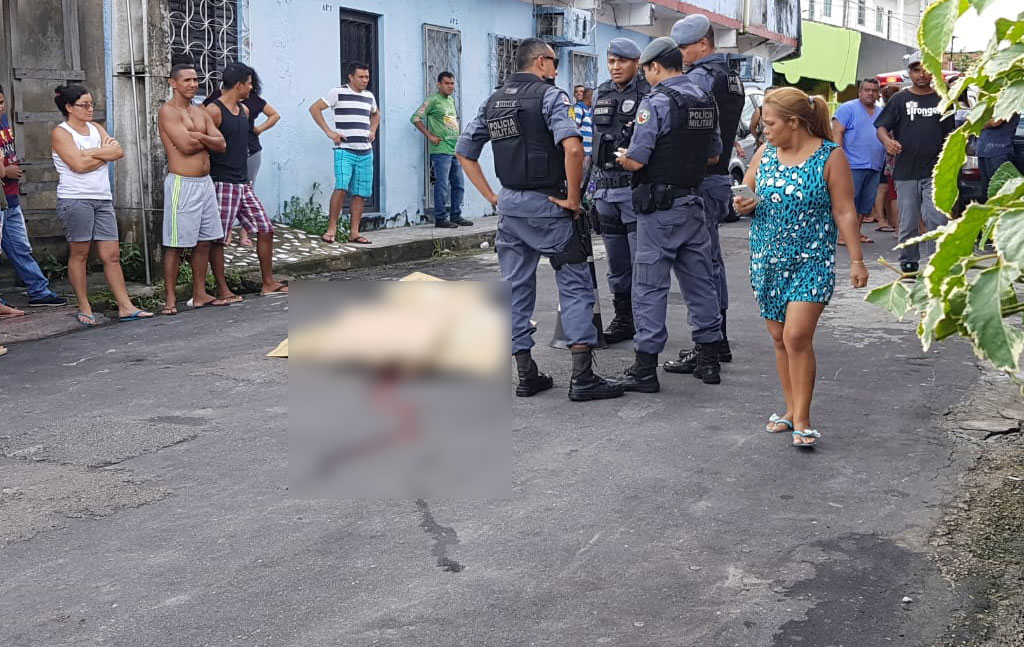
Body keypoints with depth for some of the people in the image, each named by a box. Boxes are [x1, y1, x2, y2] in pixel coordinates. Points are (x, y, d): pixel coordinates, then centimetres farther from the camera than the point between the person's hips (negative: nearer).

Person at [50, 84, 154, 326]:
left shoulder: (95, 128, 17)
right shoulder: (60, 133, -2)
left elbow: (118, 152, 2)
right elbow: (79, 165, -15)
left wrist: (90, 152, -9)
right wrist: (105, 153, -2)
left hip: (103, 198, 6)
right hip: (75, 199, -6)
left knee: (112, 254, 2)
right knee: (79, 253, 0)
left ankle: (125, 306, 1)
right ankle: (84, 308, 7)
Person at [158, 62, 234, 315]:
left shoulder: (201, 112, 15)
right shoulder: (168, 111, -8)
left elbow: (221, 144, 4)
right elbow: (185, 145, -20)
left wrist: (199, 136, -13)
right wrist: (207, 140, -2)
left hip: (205, 182, 8)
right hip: (181, 183, -8)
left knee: (204, 242, 11)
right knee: (176, 244, -4)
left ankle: (200, 294, 19)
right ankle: (170, 299, 1)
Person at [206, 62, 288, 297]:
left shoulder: (244, 110, 14)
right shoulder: (214, 111, -12)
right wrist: (207, 179, -14)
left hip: (243, 183, 8)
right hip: (222, 183, -8)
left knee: (266, 229, 7)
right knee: (218, 238, 0)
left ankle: (268, 282, 15)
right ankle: (222, 289, 8)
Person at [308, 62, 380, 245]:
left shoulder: (369, 96, 15)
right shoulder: (338, 92, -2)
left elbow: (376, 114, 36)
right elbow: (314, 108, -4)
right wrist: (329, 132, -8)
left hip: (365, 152, 6)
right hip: (344, 150, -6)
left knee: (360, 193, 4)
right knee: (341, 187, -20)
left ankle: (354, 232, 10)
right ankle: (332, 228, -10)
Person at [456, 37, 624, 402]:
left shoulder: (493, 101, 11)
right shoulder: (550, 96, -9)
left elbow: (464, 152, 14)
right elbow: (572, 148, -26)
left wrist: (492, 196, 13)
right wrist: (573, 198, -15)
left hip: (509, 206, 6)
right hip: (546, 206, -6)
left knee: (515, 289, 11)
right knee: (576, 285, 0)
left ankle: (525, 375, 15)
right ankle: (582, 377, -4)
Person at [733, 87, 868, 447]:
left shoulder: (830, 156, -7)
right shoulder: (765, 153, 5)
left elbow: (844, 211, -6)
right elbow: (745, 190, 15)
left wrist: (856, 260, -7)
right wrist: (744, 204, -9)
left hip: (812, 259, -5)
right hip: (766, 257, 5)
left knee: (797, 336, -13)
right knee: (779, 337, 9)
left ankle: (802, 419, -3)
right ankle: (791, 410, 22)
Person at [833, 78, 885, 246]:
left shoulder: (881, 113, 19)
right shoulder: (848, 108, -3)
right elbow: (837, 133, -10)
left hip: (875, 167, 7)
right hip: (853, 165, -7)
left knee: (866, 204, 9)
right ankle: (843, 236, -5)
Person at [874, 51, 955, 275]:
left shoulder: (941, 100, 12)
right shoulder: (899, 99, 6)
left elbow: (948, 135, 17)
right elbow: (881, 127, 1)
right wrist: (887, 141, -22)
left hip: (935, 172, 1)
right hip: (906, 172, 0)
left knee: (937, 219, -11)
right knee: (908, 223, 5)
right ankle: (908, 265, 17)